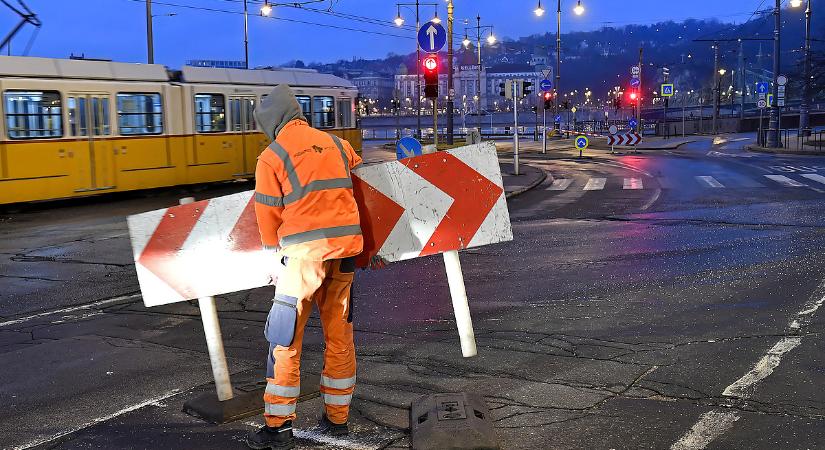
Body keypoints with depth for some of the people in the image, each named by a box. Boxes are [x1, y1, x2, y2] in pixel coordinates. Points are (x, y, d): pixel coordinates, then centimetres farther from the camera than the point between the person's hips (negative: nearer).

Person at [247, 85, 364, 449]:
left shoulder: (271, 158, -4)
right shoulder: (336, 144, 10)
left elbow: (268, 217, 0)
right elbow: (356, 166, 32)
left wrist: (276, 255, 15)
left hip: (304, 253, -5)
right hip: (346, 248, 5)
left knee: (286, 340, 3)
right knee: (339, 336, 13)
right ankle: (337, 418, 22)